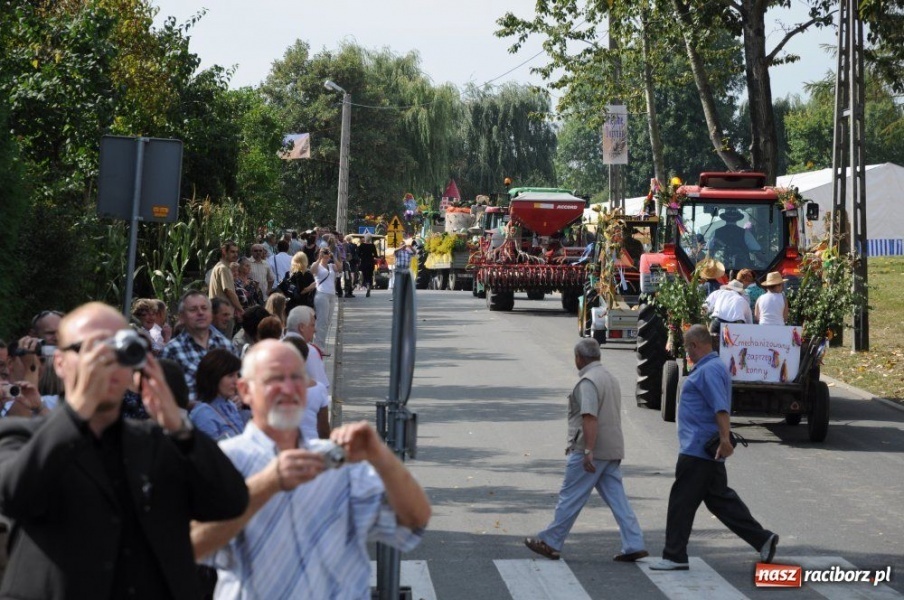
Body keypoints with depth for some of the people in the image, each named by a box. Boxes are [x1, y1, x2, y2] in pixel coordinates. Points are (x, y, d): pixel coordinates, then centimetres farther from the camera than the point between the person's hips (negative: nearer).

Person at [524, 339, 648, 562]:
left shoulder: (588, 381, -14)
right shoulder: (609, 378, 18)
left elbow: (590, 418, -25)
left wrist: (588, 451, -28)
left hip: (592, 452, -9)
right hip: (612, 450, 9)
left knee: (570, 498, 0)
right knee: (617, 498, 6)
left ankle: (550, 543, 8)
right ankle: (634, 546, 0)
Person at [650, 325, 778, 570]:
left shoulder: (709, 370, -16)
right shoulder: (712, 366, 17)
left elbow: (721, 408, -27)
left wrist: (725, 439, -34)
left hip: (698, 451, -10)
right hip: (709, 451, 10)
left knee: (681, 502, -3)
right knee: (720, 499, 13)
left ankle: (674, 557, 3)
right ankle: (762, 539, 13)